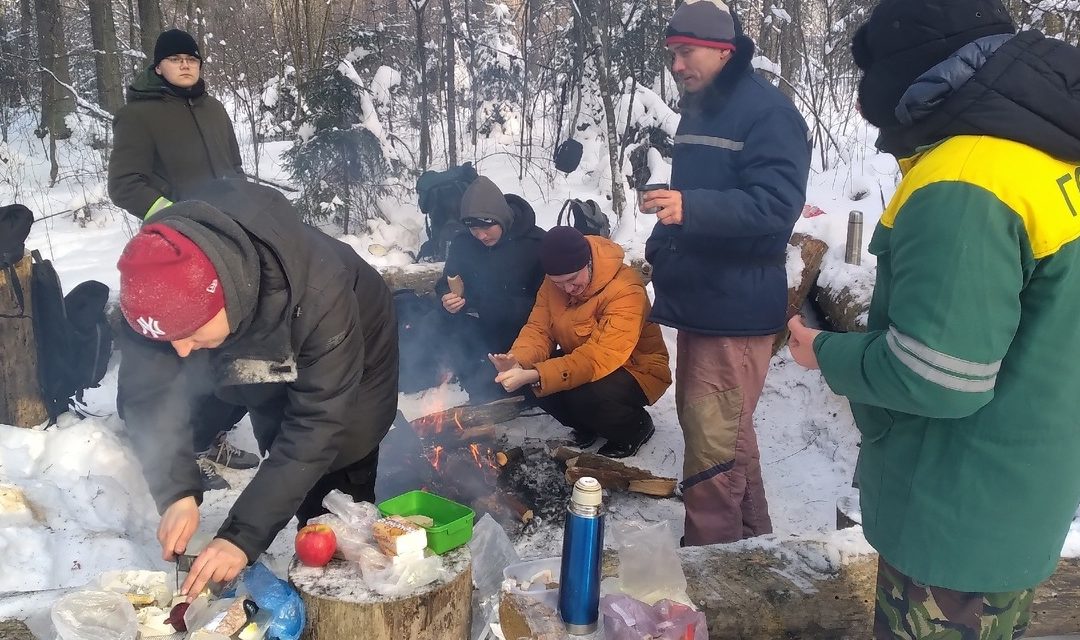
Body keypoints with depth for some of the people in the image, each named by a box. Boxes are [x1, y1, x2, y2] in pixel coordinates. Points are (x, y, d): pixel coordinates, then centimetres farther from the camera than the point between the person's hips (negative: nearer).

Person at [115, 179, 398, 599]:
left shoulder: (318, 292, -45)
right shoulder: (159, 292, -32)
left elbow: (318, 422, -42)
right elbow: (148, 397, -23)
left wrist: (244, 535, -43)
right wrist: (176, 493, -38)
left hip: (352, 366, -3)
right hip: (273, 369, 4)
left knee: (346, 491, -6)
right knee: (304, 497, 8)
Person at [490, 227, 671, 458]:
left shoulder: (625, 291, -30)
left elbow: (598, 358, -36)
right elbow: (538, 330, -9)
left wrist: (535, 375, -46)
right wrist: (518, 360, -32)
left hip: (637, 369, -6)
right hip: (579, 362, 7)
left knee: (583, 396, -34)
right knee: (528, 376, -18)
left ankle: (636, 427, -1)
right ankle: (586, 426, 8)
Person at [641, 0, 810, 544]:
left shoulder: (768, 112, -12)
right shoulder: (697, 111, 16)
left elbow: (777, 205, -23)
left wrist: (691, 208, -33)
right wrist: (661, 248, 16)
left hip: (736, 308, -9)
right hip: (698, 302, 10)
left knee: (713, 443, -7)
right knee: (723, 431, 19)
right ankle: (749, 538, 35)